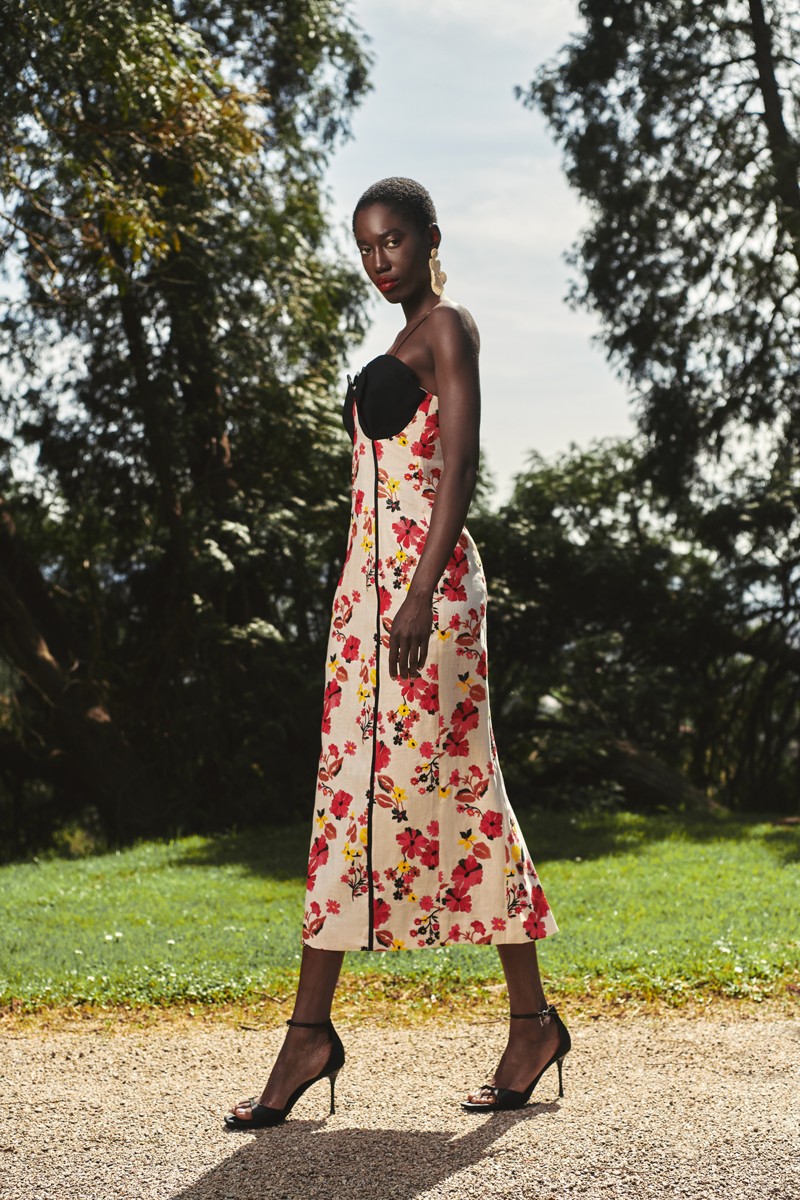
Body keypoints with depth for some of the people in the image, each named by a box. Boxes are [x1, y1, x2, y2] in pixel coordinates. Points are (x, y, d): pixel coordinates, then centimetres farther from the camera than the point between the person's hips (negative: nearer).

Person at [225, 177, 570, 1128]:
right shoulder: (402, 345, 22)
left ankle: (534, 1019, 5)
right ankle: (309, 1033, 6)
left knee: (446, 785, -6)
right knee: (347, 793, 4)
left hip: (423, 575, -9)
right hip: (370, 578, 9)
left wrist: (421, 594, -25)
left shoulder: (447, 326, -4)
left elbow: (459, 467, -15)